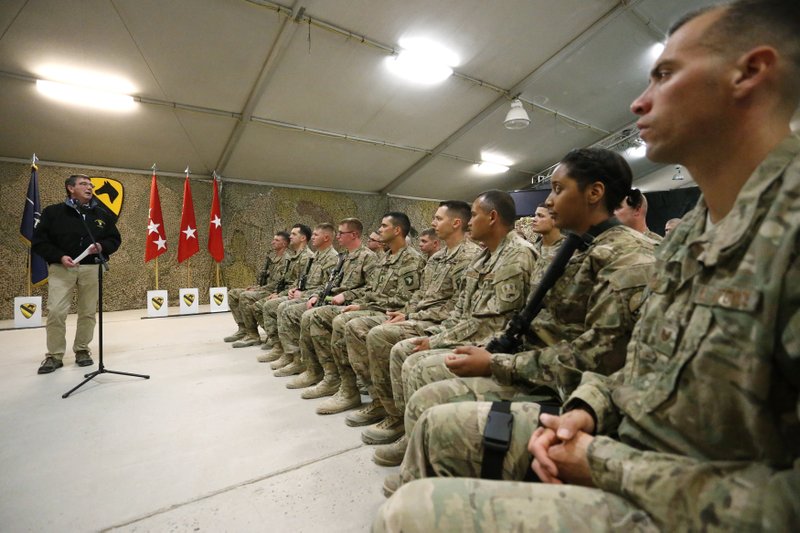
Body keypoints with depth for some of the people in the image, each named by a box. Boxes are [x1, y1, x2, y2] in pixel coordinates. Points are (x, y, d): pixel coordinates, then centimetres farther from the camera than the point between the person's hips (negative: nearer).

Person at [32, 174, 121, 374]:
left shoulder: (102, 214, 9)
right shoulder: (53, 212, 2)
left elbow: (115, 239, 12)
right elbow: (38, 241, 1)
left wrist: (101, 247, -8)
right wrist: (59, 257, -13)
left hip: (91, 268, 2)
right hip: (61, 268, -2)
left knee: (88, 312, 5)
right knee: (55, 311, -6)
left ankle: (82, 350, 20)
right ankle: (54, 355, 9)